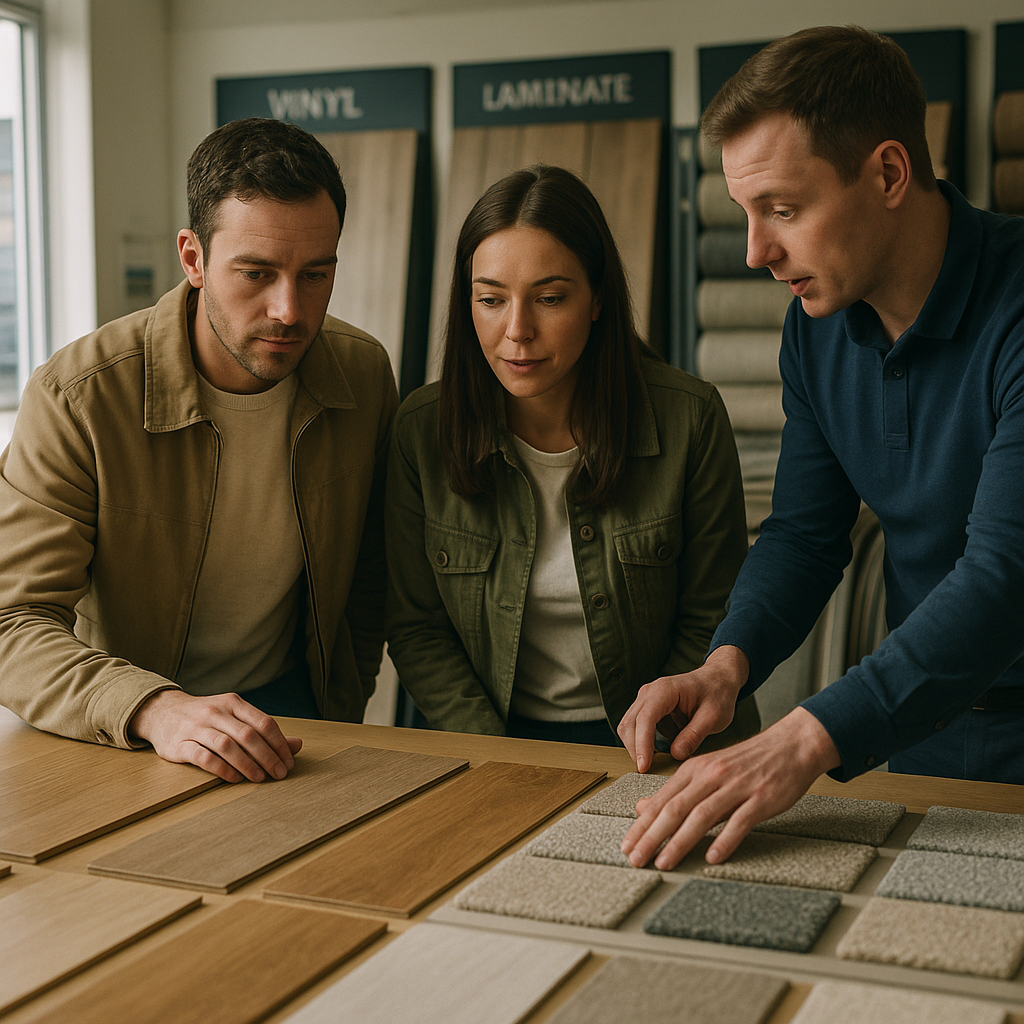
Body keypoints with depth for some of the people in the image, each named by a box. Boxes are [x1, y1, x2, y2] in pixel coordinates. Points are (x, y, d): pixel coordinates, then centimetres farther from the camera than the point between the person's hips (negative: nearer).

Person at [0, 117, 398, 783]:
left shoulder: (364, 372, -6)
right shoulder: (75, 400, -20)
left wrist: (345, 706, 7)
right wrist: (154, 709, -40)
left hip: (294, 705, 2)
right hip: (118, 739, -2)